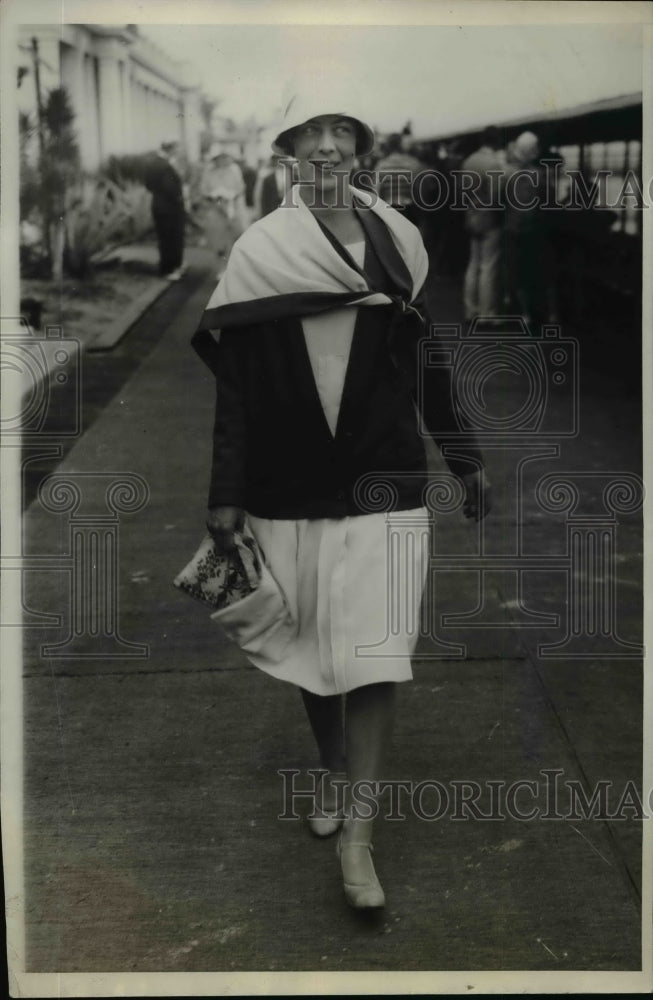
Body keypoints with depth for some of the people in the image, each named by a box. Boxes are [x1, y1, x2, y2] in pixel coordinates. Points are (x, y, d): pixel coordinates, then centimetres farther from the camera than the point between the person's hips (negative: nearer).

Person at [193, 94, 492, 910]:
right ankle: (333, 769, 39)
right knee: (310, 648, 13)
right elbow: (235, 384, -3)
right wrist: (226, 496, -5)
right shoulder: (259, 251, -3)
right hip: (289, 488, 0)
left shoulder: (397, 240, 2)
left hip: (381, 485, 0)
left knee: (371, 661, -4)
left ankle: (356, 838, 4)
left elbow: (432, 362, 9)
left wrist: (466, 461, 12)